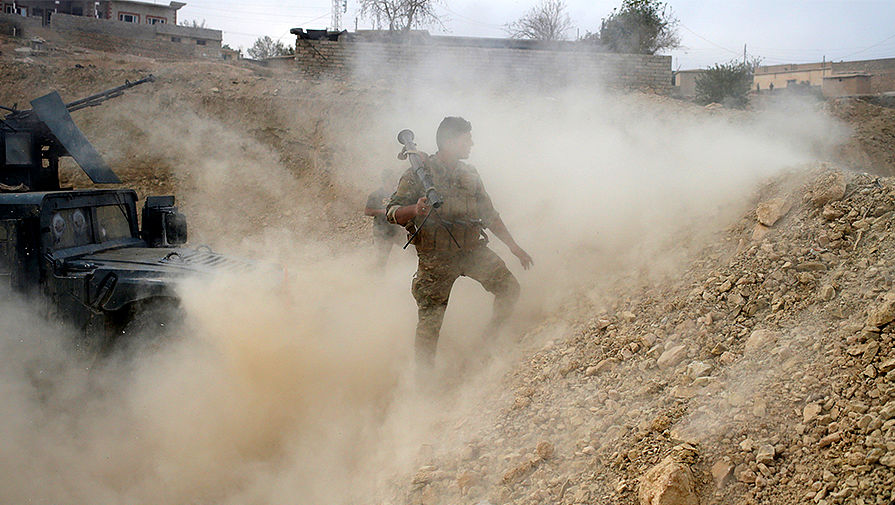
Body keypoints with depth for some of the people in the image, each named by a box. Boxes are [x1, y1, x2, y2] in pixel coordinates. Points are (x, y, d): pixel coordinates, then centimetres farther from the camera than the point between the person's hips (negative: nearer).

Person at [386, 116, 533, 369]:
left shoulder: (469, 174, 14)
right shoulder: (419, 173, -4)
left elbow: (489, 214, 20)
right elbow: (392, 213, -9)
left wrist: (514, 247, 17)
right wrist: (415, 210, -31)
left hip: (474, 251, 5)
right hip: (437, 258, -5)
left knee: (509, 289, -6)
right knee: (430, 321, -3)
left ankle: (492, 339, 16)